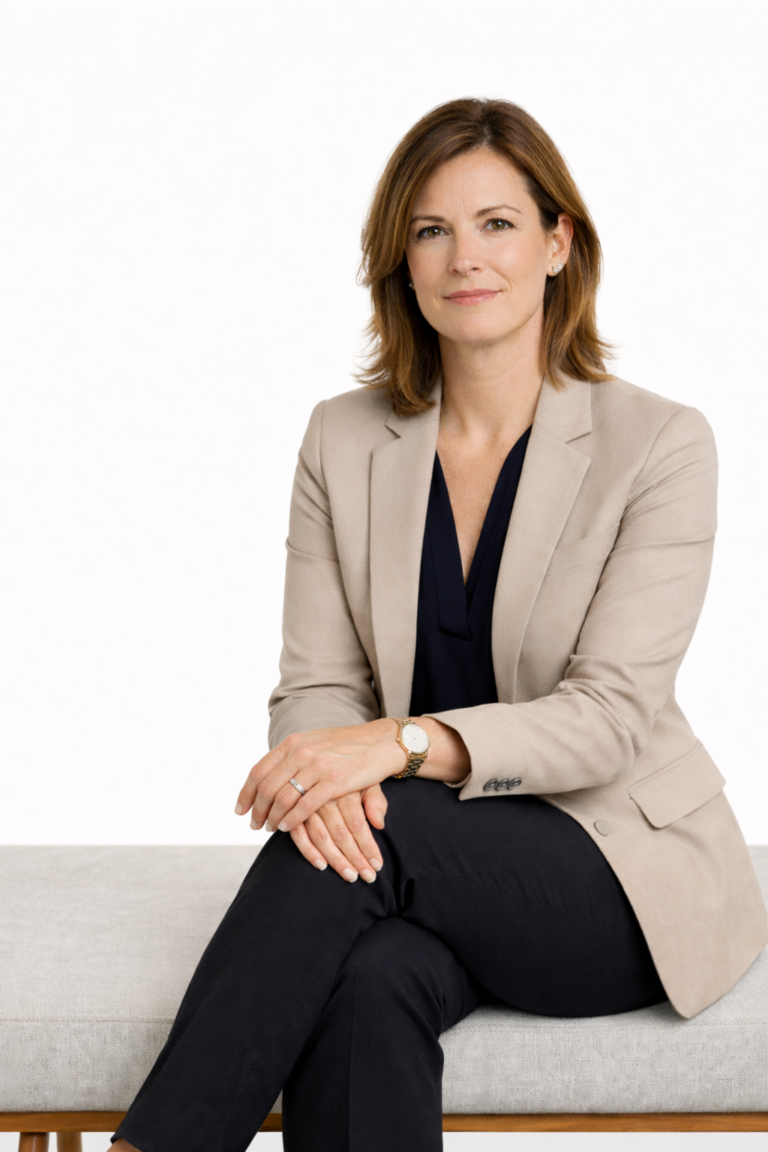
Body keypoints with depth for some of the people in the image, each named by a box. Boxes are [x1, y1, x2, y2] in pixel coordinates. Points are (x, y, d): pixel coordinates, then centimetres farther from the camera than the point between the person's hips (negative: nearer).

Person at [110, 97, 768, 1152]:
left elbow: (610, 715, -15)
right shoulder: (345, 441, 4)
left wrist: (402, 743, -31)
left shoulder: (660, 444, -8)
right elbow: (316, 683, 1)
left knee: (374, 836, -31)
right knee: (363, 983, -33)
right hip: (427, 861, 3)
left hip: (624, 869, -3)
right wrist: (327, 779, -24)